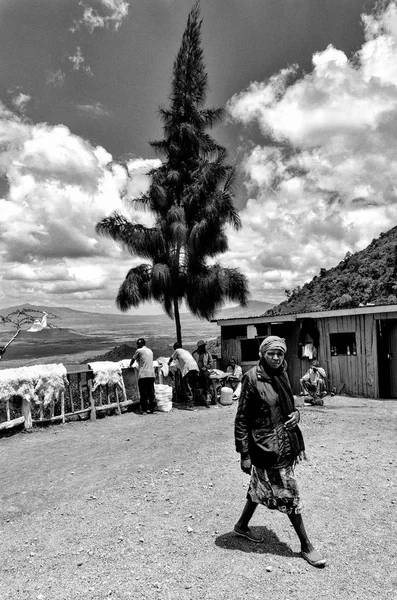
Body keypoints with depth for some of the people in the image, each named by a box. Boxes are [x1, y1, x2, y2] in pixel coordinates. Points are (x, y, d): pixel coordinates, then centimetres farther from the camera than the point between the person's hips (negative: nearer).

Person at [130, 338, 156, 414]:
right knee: (151, 392, 8)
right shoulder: (150, 351, 16)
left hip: (143, 375, -5)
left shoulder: (139, 351, -2)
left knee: (143, 393, 1)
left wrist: (130, 365, 30)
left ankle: (144, 409, 2)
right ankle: (151, 408, 8)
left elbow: (133, 359, 10)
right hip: (151, 374, 5)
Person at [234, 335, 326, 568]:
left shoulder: (282, 375, 4)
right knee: (288, 494, 2)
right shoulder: (252, 378, -18)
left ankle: (242, 525, 42)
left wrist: (296, 414, -5)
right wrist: (244, 454, -15)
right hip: (266, 445, -7)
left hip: (287, 442, 8)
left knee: (261, 487, 21)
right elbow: (242, 419, -15)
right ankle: (306, 546, 20)